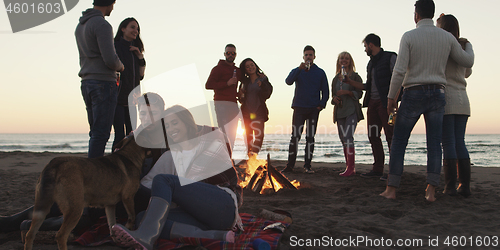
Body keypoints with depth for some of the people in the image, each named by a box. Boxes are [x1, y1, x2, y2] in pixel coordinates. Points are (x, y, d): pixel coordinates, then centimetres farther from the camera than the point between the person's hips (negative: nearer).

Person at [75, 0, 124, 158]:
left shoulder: (80, 26, 19)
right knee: (101, 132, -8)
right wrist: (120, 66, 3)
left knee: (96, 132, 13)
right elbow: (110, 59, -19)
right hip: (104, 83, -9)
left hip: (86, 83, 9)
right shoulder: (102, 25, -11)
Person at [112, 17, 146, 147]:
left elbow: (141, 75, 15)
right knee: (120, 135, -12)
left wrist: (140, 56, 2)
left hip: (130, 98, 7)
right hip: (117, 97, -7)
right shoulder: (115, 47, -2)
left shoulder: (135, 50, 18)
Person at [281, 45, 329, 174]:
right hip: (299, 108, -1)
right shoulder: (297, 71, 11)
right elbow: (288, 81, -10)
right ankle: (290, 165, -1)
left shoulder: (320, 72, 12)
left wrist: (321, 104, -4)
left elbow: (325, 91, 12)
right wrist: (300, 69, -20)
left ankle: (307, 165, 5)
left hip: (313, 110, 1)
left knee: (310, 137, 1)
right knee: (295, 136, -4)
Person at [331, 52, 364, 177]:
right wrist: (334, 98, -1)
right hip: (340, 112, 6)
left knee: (348, 136, -18)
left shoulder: (355, 76, 3)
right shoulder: (336, 79, 18)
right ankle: (350, 168, 11)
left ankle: (350, 167, -16)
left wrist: (347, 92, -18)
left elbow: (359, 93, -4)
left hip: (351, 110, -6)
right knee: (343, 139, 5)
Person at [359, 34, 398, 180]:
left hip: (385, 102, -8)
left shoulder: (390, 58, -3)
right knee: (373, 136, 7)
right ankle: (377, 169, 14)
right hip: (372, 102, 8)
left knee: (390, 136, -6)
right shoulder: (371, 62, 20)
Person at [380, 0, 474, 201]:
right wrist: (468, 46, 37)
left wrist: (391, 97, -5)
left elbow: (399, 70, -14)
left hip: (413, 95, -3)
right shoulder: (447, 37, 5)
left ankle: (391, 190, 2)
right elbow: (467, 62, 15)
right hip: (437, 94, 4)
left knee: (398, 142, 3)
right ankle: (431, 191, 0)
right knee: (434, 144, 5)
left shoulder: (409, 36, -6)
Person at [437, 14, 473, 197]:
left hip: (445, 99, -5)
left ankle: (450, 186, -4)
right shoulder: (464, 46, 13)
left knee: (448, 143, -4)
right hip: (462, 100, 5)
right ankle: (465, 186, 6)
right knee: (460, 142, 7)